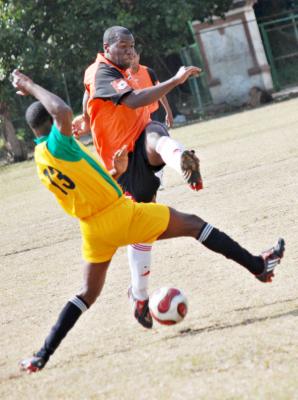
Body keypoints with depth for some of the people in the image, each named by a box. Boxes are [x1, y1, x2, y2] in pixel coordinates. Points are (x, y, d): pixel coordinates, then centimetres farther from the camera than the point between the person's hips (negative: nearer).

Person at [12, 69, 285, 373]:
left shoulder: (40, 164, 9)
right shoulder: (57, 143, -15)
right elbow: (62, 111, -38)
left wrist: (115, 172, 14)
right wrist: (31, 87, -26)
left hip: (93, 231, 7)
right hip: (122, 214, -7)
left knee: (88, 293, 17)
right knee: (192, 224, 7)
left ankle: (43, 355, 4)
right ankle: (258, 265, 10)